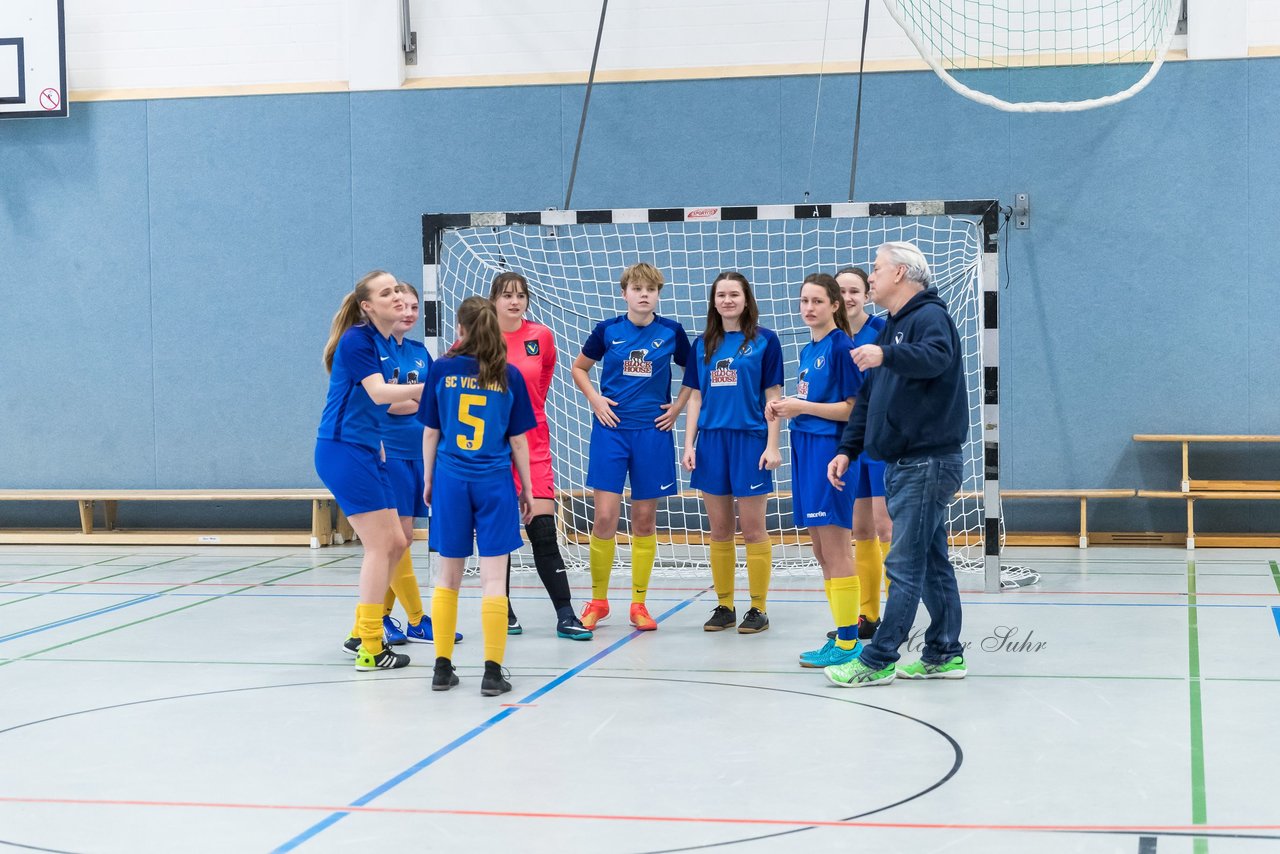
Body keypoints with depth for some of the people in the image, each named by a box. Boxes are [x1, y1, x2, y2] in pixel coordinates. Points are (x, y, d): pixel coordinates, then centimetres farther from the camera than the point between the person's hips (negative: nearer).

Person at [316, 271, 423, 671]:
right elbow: (378, 393, -26)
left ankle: (361, 631, 23)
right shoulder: (357, 340, -14)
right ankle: (370, 650, -4)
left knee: (395, 543, 11)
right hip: (343, 452, -9)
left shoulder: (384, 342, 13)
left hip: (366, 453, 9)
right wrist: (431, 386, -33)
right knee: (380, 545, -9)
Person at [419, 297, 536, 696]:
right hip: (495, 483, -1)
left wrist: (428, 480, 15)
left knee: (448, 577, 12)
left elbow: (430, 432, 3)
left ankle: (443, 667, 16)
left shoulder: (442, 370, -1)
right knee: (493, 580, 0)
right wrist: (526, 488, 12)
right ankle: (493, 671, -1)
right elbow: (517, 440, 1)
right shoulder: (509, 376, -2)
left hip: (451, 480, 2)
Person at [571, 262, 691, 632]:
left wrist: (678, 406, 3)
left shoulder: (671, 332, 0)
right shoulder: (607, 330, 0)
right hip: (611, 430, 0)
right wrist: (595, 399, 0)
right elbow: (579, 368, 14)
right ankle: (598, 600, 12)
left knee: (645, 520, 5)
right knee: (605, 517, -5)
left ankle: (639, 604, 15)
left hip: (653, 432, 0)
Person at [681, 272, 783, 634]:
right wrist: (689, 444, 4)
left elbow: (773, 396, -2)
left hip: (750, 440, -4)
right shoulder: (703, 344, 11)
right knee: (719, 530, 8)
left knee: (752, 528, -1)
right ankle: (724, 606, 16)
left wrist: (772, 445, -8)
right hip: (711, 441, 4)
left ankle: (758, 608, 7)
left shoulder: (764, 340, 0)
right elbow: (695, 397, 12)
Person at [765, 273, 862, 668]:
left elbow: (851, 407, -13)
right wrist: (786, 407, 5)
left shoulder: (840, 346, -10)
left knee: (835, 550, -7)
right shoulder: (808, 350, 16)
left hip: (829, 448, -9)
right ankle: (841, 636, 17)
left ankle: (848, 643, -2)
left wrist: (802, 407, -15)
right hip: (805, 448, 9)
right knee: (821, 553, 10)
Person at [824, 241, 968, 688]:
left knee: (905, 566, -7)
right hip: (903, 463, 10)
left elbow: (937, 356, -32)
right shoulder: (891, 328, 19)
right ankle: (944, 654, 19)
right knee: (932, 563, 13)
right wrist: (848, 449, 13)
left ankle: (878, 661, -5)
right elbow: (868, 397, 21)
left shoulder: (930, 316, -9)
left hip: (928, 462, -10)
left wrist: (886, 355, -48)